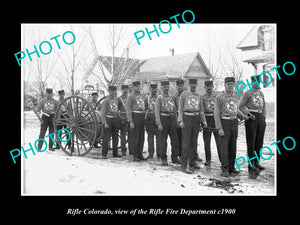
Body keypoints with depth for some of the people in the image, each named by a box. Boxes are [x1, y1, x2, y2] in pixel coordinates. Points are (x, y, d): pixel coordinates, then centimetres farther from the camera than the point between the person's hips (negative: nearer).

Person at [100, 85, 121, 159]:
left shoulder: (116, 100, 12)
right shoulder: (106, 101, -7)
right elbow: (102, 113, -11)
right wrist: (105, 123, -18)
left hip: (115, 120, 6)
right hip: (108, 120, -6)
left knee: (115, 137, 10)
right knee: (106, 138, -4)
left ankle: (115, 153, 20)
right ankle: (104, 154, 1)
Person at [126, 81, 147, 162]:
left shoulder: (141, 96, 17)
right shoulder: (131, 96, -5)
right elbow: (128, 109, -9)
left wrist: (144, 118, 16)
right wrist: (131, 122, -16)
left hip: (142, 116, 7)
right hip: (135, 116, -7)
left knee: (141, 137, 8)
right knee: (135, 137, -4)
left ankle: (140, 154, 15)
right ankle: (135, 156, 2)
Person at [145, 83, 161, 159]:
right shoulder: (146, 98, 10)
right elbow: (145, 108, 10)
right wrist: (146, 117, 1)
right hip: (149, 118, 1)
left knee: (159, 136, -1)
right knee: (150, 136, 3)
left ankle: (159, 153, 6)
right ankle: (150, 153, 8)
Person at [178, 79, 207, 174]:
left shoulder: (198, 96, 13)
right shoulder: (184, 94, 0)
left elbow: (201, 110, 15)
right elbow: (180, 108, -3)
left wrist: (204, 121, 5)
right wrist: (181, 121, -13)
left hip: (196, 119, 5)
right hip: (187, 119, -5)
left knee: (194, 142, 9)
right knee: (186, 143, -8)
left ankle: (192, 163, 20)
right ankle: (184, 165, -5)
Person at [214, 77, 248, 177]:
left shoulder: (236, 96, 9)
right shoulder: (219, 97, -8)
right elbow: (216, 113, -10)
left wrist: (243, 116, 4)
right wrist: (219, 128, -16)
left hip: (234, 122, 5)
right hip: (224, 123, -5)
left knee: (233, 146, 9)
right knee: (224, 147, -6)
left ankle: (231, 167, 19)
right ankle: (225, 170, -2)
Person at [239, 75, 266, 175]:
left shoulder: (261, 93, 16)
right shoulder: (247, 93, -2)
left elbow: (263, 106, 19)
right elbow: (240, 106, -4)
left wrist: (263, 118, 10)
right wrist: (248, 114, -14)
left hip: (260, 117, 6)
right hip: (251, 118, -6)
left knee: (259, 141, 7)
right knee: (251, 141, -4)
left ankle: (257, 162, 18)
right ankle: (251, 165, 0)